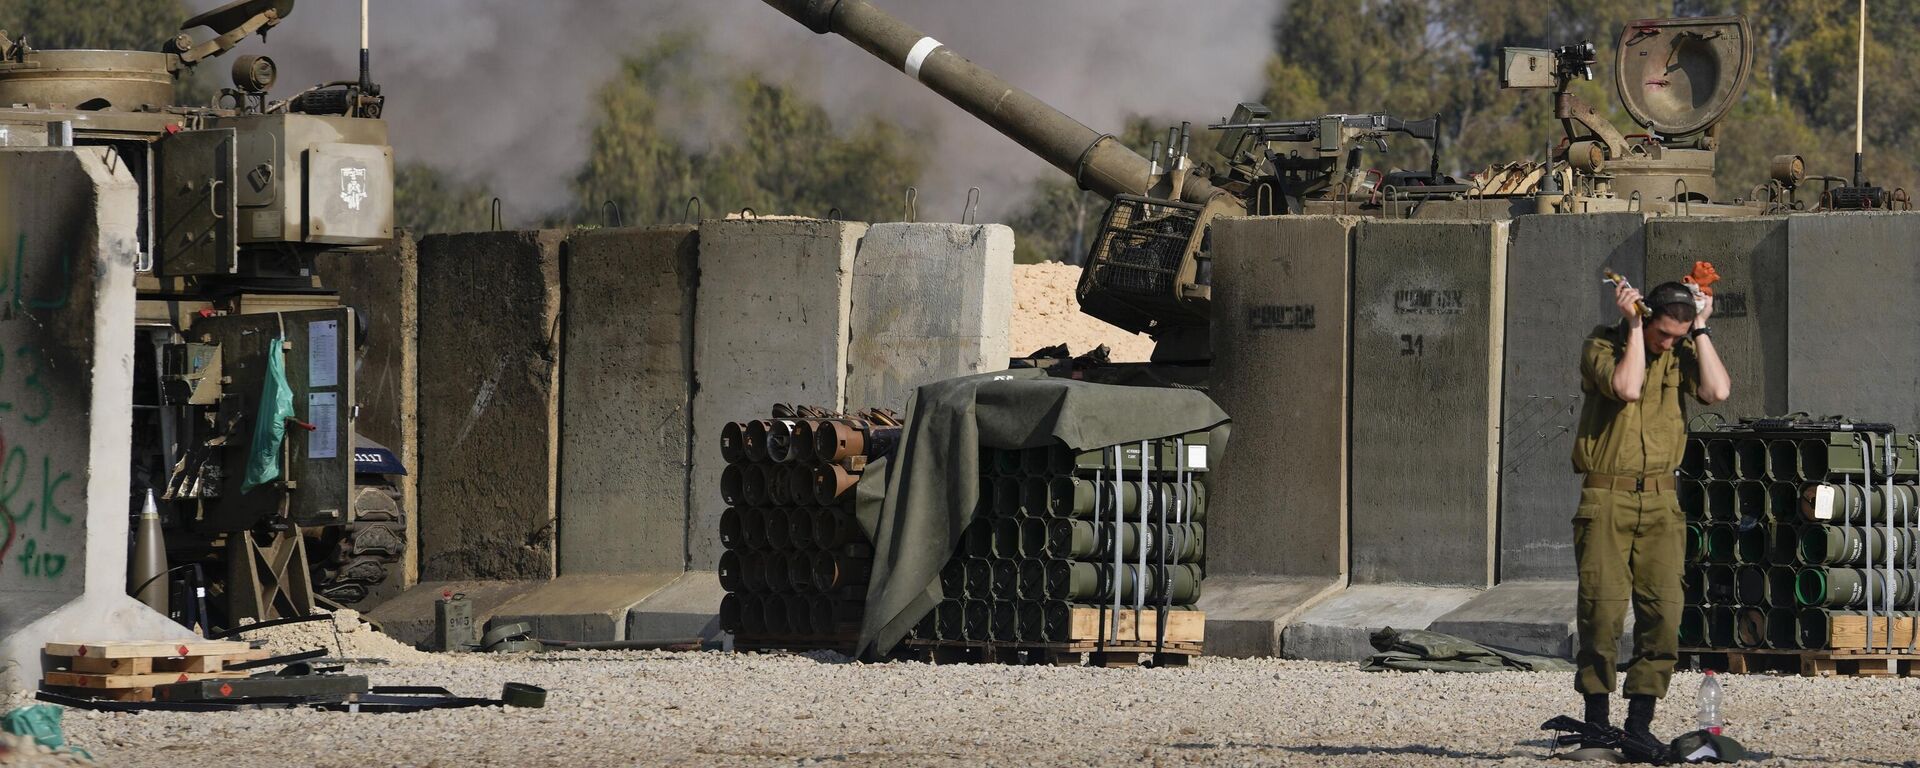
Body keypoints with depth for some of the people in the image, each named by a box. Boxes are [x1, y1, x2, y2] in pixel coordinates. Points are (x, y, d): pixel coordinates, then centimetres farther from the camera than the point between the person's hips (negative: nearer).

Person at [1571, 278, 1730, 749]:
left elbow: (1718, 391, -10)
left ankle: (1640, 721, 3)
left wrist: (1700, 329, -4)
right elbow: (1627, 387, -21)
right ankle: (1596, 719, 0)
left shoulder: (1680, 353, 8)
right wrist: (1634, 325, -14)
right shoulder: (1603, 345, -2)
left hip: (1660, 499, 3)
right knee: (1603, 610, -8)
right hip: (1606, 498, -3)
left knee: (1663, 612, -4)